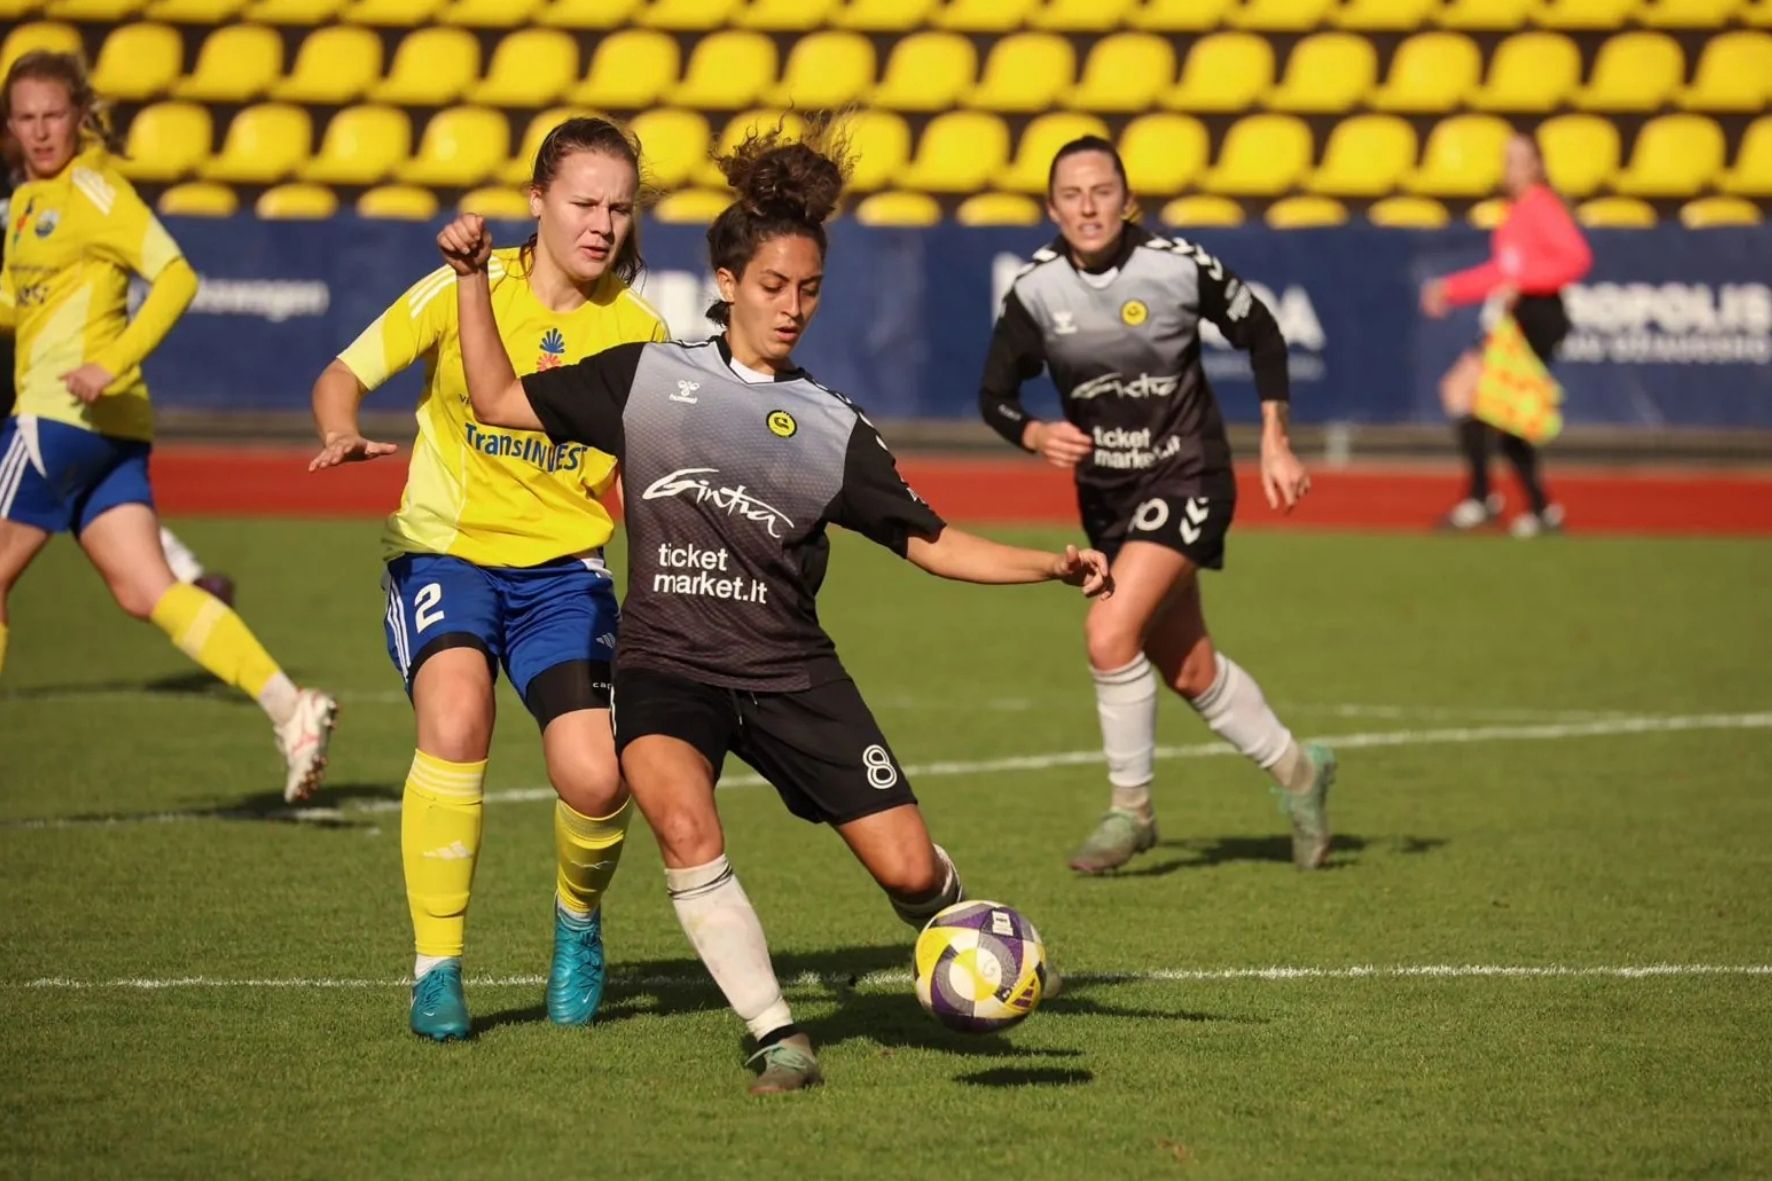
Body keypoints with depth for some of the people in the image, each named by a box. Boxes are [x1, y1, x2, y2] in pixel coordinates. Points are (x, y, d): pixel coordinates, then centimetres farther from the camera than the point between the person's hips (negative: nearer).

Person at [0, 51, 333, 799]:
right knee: (147, 592, 0)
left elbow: (175, 277, -15)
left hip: (64, 414, -9)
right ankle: (289, 707, -9)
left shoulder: (92, 189, -7)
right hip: (110, 430, 9)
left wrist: (113, 364, -23)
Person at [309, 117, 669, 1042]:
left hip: (564, 568, 2)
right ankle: (436, 966, -16)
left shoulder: (638, 331, -2)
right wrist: (343, 434, -21)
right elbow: (343, 375, 1)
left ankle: (578, 917, 21)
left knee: (596, 780, -17)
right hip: (444, 548, -1)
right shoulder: (465, 289, -6)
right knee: (456, 720, -31)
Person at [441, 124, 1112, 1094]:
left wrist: (1050, 567, -3)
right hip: (666, 665, -1)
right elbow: (498, 402, 11)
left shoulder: (832, 428, 9)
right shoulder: (647, 377, 7)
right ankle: (776, 1036, -22)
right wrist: (473, 281, 5)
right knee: (685, 824, -33)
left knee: (908, 870, -7)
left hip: (791, 675, 1)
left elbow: (933, 544, 10)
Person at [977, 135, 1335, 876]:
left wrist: (1275, 446, -2)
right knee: (1190, 672, 12)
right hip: (1105, 494, 5)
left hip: (1187, 479, -4)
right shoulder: (1036, 290, -8)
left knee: (1110, 632, -22)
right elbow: (994, 395, 0)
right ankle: (1294, 771, 36)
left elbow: (1261, 336, -1)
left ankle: (1131, 809, -5)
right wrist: (1034, 435, -21)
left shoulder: (1178, 267, -15)